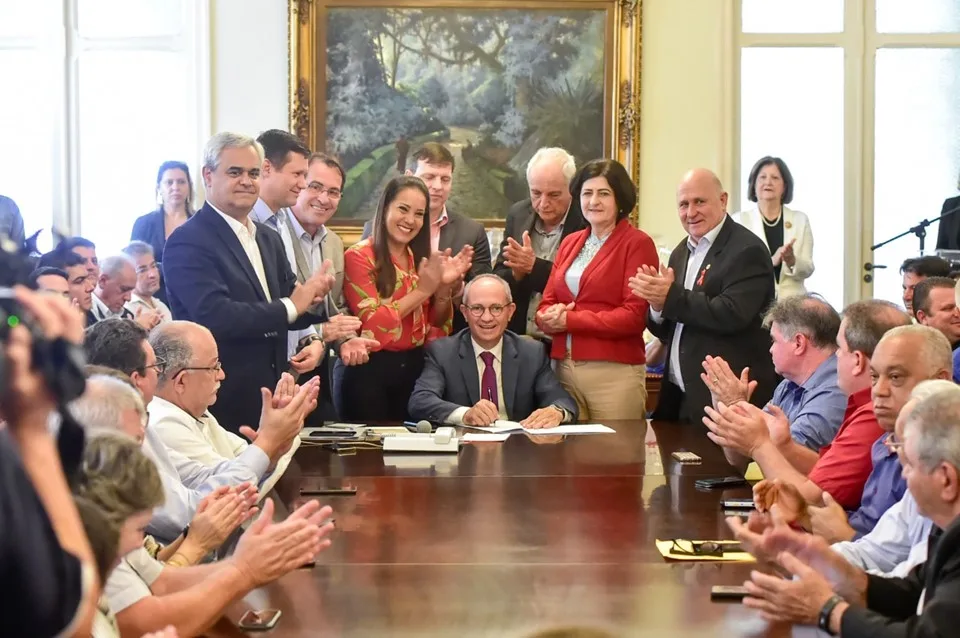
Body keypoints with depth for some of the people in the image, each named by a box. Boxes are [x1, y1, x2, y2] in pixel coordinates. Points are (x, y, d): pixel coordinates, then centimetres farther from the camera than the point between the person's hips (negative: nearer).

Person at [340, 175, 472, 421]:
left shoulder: (422, 259, 10)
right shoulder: (359, 256, -9)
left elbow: (436, 325, 10)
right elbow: (372, 325, -17)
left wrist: (444, 287, -7)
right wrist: (422, 291, -17)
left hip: (413, 367, 6)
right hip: (368, 369, -6)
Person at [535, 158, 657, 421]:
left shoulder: (637, 244, -4)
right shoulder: (570, 243, 15)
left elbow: (635, 316, -11)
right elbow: (547, 303, 14)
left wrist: (570, 320, -10)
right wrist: (550, 316, -9)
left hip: (615, 373, -5)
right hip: (563, 370, 5)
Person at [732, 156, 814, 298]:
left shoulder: (800, 220, 8)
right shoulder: (739, 220, 2)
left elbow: (807, 269, 6)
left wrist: (792, 261, -14)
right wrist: (770, 261, -20)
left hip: (792, 301, 2)